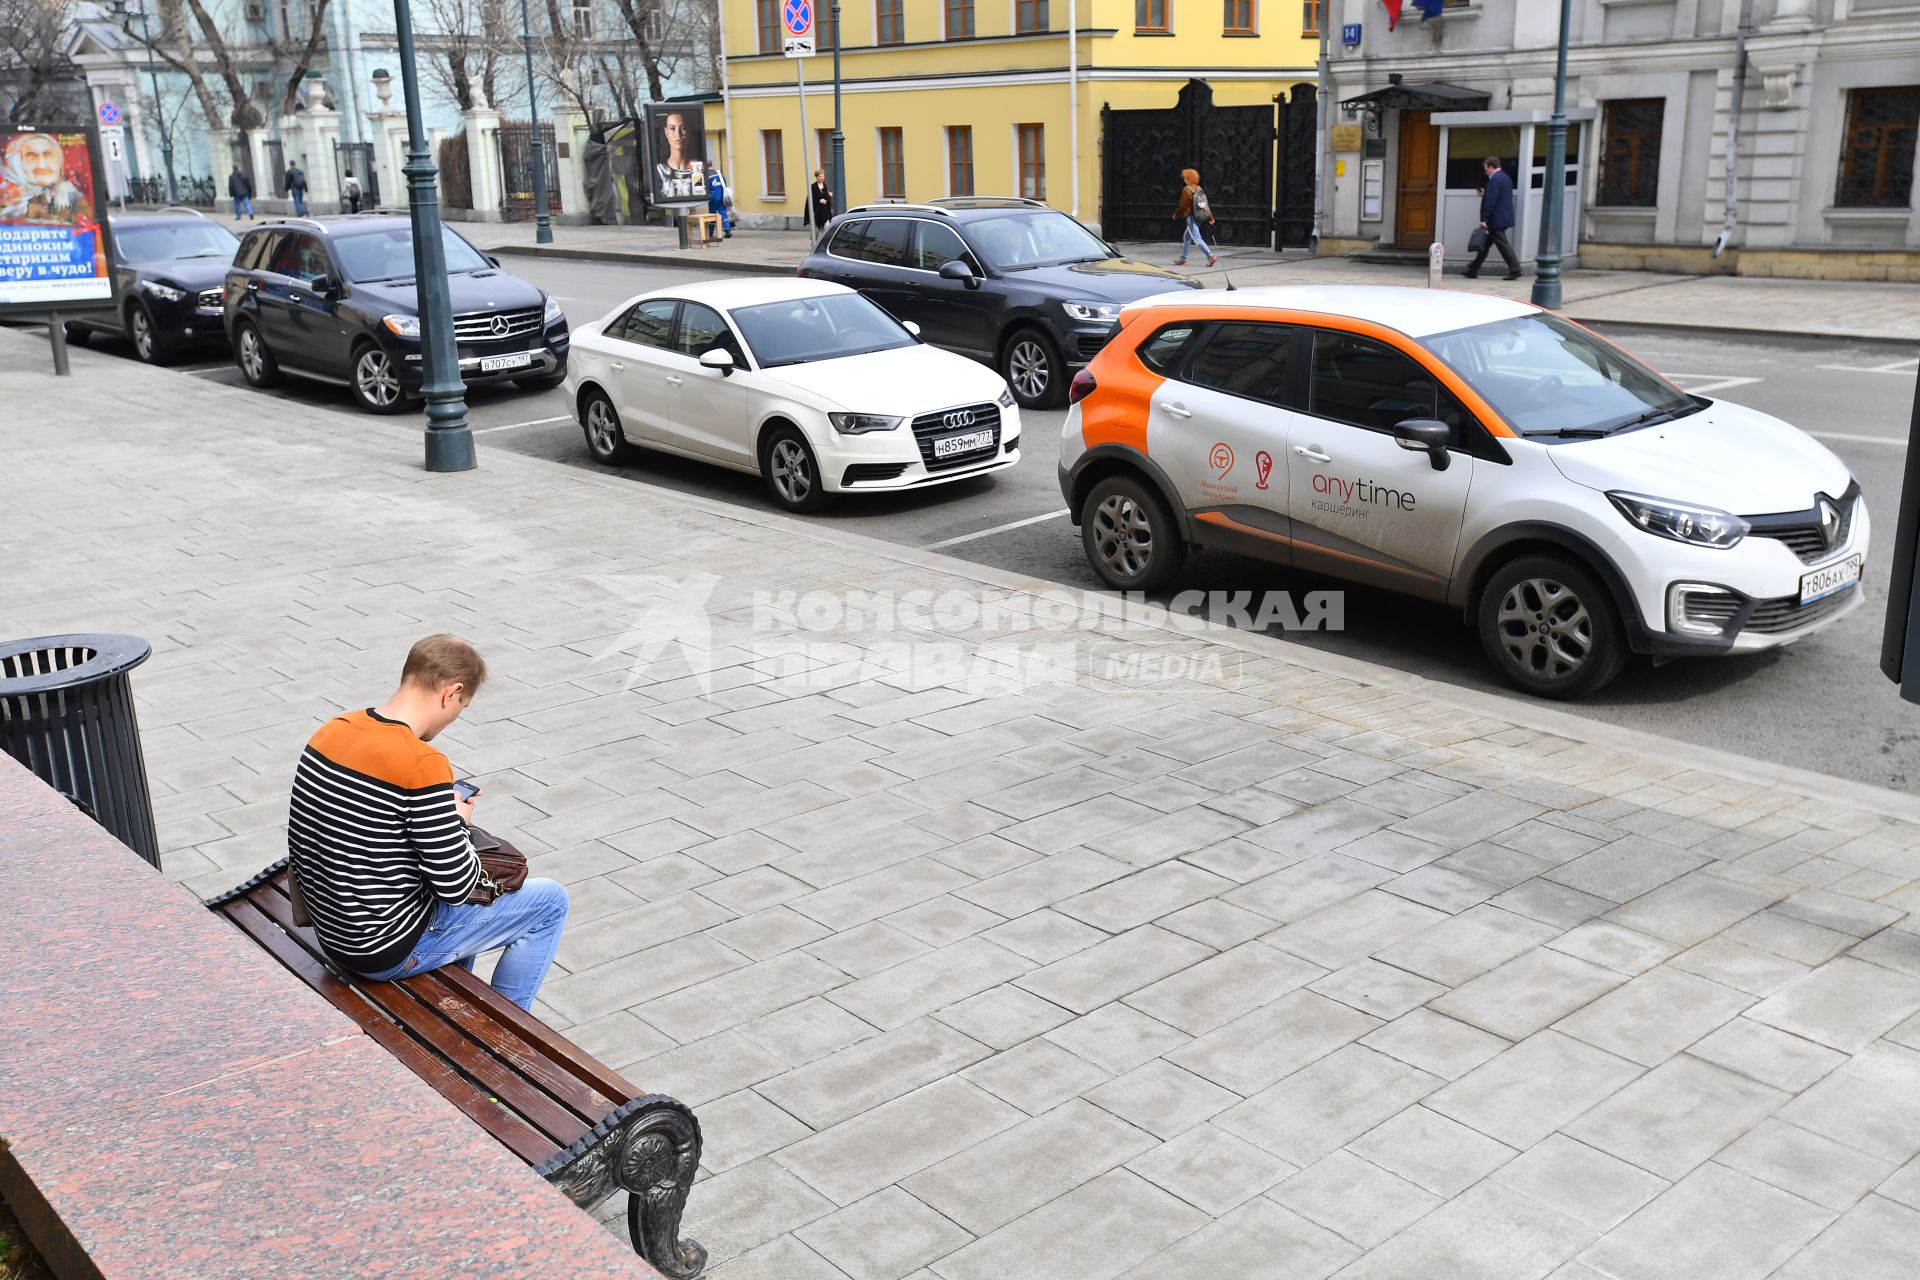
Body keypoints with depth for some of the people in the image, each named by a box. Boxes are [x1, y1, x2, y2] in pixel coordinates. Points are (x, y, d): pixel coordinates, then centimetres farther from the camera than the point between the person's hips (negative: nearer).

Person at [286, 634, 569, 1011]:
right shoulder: (423, 764, -27)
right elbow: (458, 887, -22)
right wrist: (458, 822, -3)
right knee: (550, 901, 7)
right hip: (390, 953, -8)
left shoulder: (330, 731, -3)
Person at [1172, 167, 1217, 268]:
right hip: (1199, 217, 8)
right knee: (1186, 236, 20)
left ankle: (1211, 256, -18)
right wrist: (1210, 217, 11)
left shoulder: (1187, 190, -14)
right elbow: (1206, 204, 8)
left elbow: (1183, 206, -13)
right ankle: (1182, 258, 27)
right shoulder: (1200, 189, 7)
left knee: (1197, 239, -8)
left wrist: (1176, 214, 3)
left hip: (1191, 217, -8)